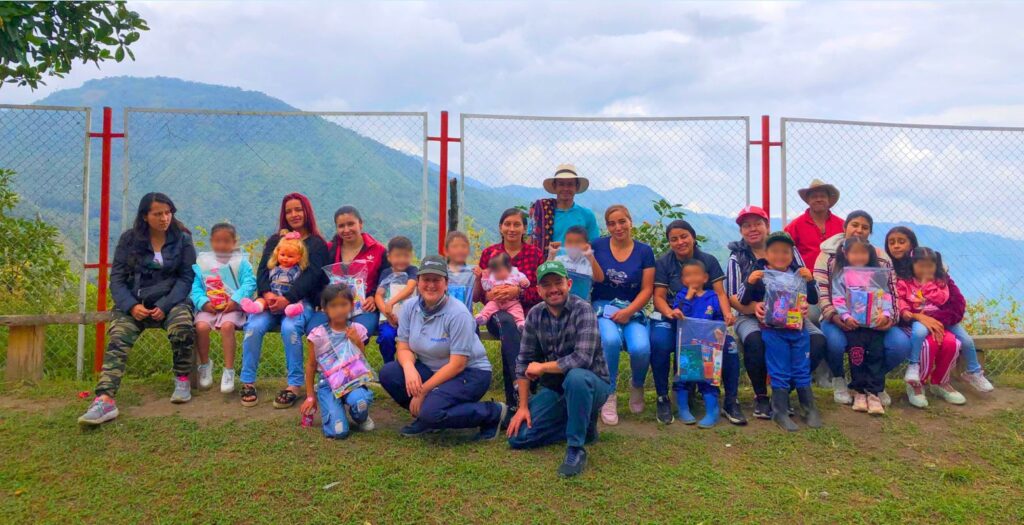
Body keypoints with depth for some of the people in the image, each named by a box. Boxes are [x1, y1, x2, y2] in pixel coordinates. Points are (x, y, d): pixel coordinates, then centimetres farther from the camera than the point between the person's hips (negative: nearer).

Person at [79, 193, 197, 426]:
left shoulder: (182, 239, 4)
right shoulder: (128, 239, 7)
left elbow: (186, 277, 0)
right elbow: (117, 278, 4)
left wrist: (165, 306, -15)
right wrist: (131, 306, -15)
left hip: (171, 300, -1)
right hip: (133, 303, 1)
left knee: (182, 327, -33)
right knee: (117, 340, -26)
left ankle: (182, 380, -10)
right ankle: (104, 400, -39)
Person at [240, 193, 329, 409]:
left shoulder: (317, 243, 7)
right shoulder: (274, 241, 21)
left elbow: (311, 276, -7)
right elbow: (262, 271, 9)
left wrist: (287, 299, -22)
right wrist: (267, 294, -14)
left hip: (301, 300, -3)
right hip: (272, 299, 3)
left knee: (290, 327, -33)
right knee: (254, 326, -26)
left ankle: (294, 385, -24)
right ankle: (248, 382, -16)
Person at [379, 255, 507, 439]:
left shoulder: (458, 314, -22)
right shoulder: (410, 309, -3)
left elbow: (457, 364, -22)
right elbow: (404, 348, -2)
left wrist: (423, 391, -22)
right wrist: (408, 366, -27)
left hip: (469, 373, -6)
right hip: (431, 369, 7)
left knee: (432, 411, -31)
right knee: (388, 373, -15)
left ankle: (493, 413, -7)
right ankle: (426, 418, 6)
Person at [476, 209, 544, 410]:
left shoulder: (535, 253, 9)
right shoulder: (489, 253, 10)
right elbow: (478, 295, 8)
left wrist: (518, 292, -17)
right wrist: (487, 295, -15)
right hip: (497, 313, 0)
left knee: (509, 333, -34)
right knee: (507, 323, -36)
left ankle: (513, 399, -27)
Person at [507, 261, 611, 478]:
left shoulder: (582, 310, -18)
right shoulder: (535, 315, -2)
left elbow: (582, 359, -29)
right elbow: (524, 361, 1)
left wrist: (542, 367, -16)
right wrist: (523, 407, -4)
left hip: (591, 385, -5)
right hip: (554, 389, 6)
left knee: (575, 377, -40)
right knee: (518, 437, -8)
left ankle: (576, 450, -23)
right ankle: (582, 425, 9)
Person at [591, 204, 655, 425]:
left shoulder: (644, 252, 5)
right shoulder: (598, 246, 3)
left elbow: (647, 289, 0)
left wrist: (628, 312, -13)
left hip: (632, 310, 1)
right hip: (603, 308, -1)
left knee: (641, 348, -28)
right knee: (611, 340, -35)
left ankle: (637, 386, 9)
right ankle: (608, 396, -13)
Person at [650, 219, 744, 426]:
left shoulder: (709, 261, 5)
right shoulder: (663, 263, 1)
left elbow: (720, 292, -1)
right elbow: (659, 297, -6)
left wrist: (727, 314, -23)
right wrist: (669, 312, -29)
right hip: (671, 318, -1)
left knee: (730, 346, -26)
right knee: (659, 344, -34)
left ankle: (731, 402, -7)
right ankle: (663, 400, -15)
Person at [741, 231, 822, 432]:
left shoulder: (798, 274, 7)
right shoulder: (759, 275, -2)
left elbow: (813, 300, 8)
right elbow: (744, 301, -2)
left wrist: (810, 281, -9)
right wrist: (750, 283, -20)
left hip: (798, 329, 3)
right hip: (773, 330, -3)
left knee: (802, 370, 11)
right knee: (779, 372, 0)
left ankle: (809, 408, 23)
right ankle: (780, 412, 7)